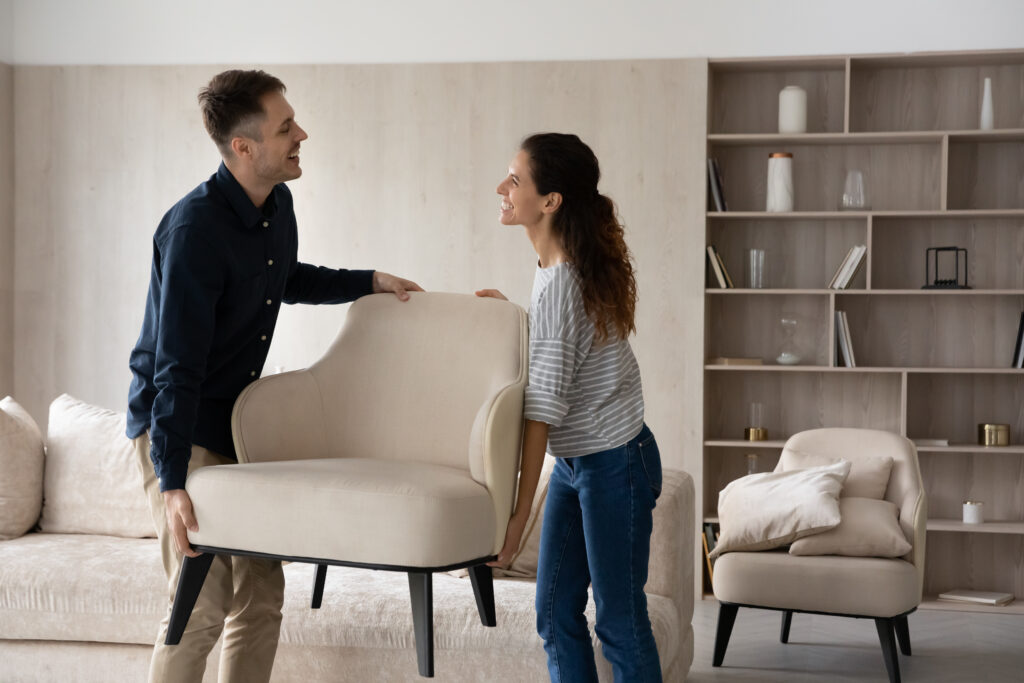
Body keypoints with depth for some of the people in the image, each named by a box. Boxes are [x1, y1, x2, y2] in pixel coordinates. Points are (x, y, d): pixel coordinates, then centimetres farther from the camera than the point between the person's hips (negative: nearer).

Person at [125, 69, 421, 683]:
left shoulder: (278, 207, 3)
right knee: (203, 602, -12)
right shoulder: (195, 228, -24)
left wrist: (369, 281, 16)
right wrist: (172, 483, -33)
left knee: (262, 594, 8)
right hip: (177, 425, -8)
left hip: (238, 423, 8)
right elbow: (177, 365, -28)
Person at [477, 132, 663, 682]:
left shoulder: (559, 284, -24)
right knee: (556, 614, 12)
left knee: (619, 621, 2)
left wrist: (518, 514, -26)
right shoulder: (561, 265, 4)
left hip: (614, 461, -9)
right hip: (574, 461, 9)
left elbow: (543, 408, -27)